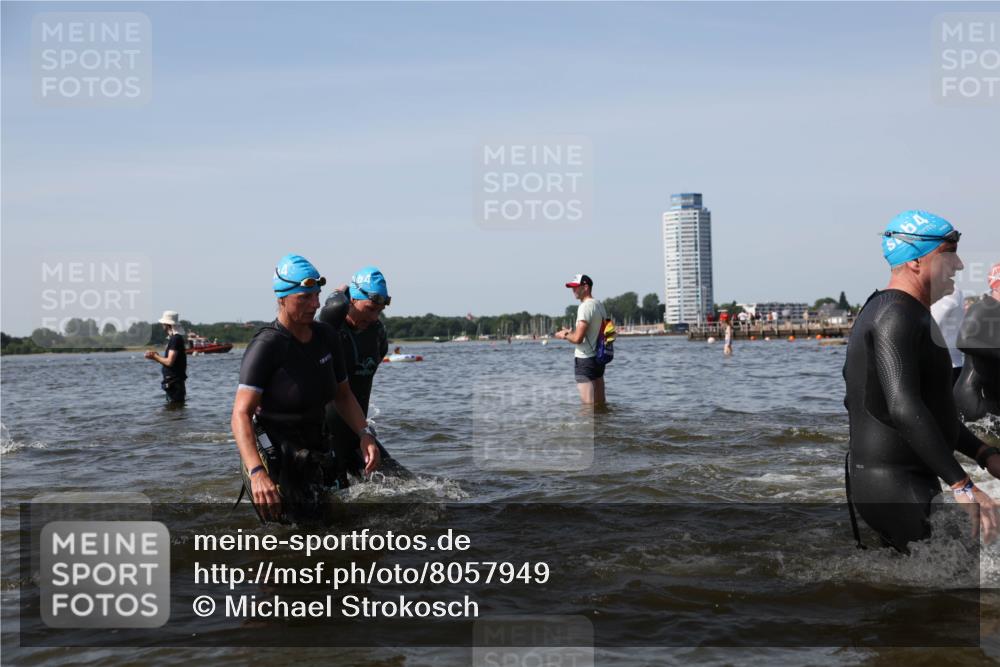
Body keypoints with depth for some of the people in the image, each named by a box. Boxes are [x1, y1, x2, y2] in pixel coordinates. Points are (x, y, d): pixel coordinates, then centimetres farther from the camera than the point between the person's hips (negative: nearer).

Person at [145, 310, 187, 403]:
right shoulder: (173, 338, 16)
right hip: (173, 383, 10)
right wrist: (156, 356, 9)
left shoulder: (175, 339, -16)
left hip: (174, 383, -10)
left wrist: (155, 356, -8)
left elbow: (169, 362, -22)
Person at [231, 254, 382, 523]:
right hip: (273, 459, -7)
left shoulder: (326, 336, 5)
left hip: (315, 449, 7)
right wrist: (256, 472, -40)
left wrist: (365, 434, -2)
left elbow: (343, 394, 16)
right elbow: (241, 414, -26)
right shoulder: (266, 346, -17)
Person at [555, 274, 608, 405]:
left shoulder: (585, 307, -16)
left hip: (585, 360, -9)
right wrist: (571, 332, 15)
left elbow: (578, 338, -22)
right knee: (600, 403, 14)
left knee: (588, 404, -7)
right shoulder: (599, 305, 12)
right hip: (598, 358, 9)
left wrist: (564, 335, -2)